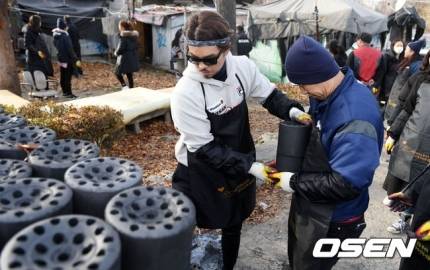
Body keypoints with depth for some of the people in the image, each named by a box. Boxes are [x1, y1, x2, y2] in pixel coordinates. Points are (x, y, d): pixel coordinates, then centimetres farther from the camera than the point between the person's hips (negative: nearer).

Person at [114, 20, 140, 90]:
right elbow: (137, 46, 12)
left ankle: (124, 86, -7)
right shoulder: (134, 35, 8)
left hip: (125, 58, -7)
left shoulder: (123, 35, -15)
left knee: (117, 73, 10)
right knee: (129, 75, 16)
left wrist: (116, 53, -2)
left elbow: (121, 47, -19)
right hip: (133, 58, 7)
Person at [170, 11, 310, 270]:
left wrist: (293, 111, -18)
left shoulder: (243, 67, -15)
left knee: (234, 225, 24)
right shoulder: (185, 92, -26)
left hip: (241, 164, 5)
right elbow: (204, 148, -22)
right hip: (201, 171, -4)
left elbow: (269, 95, 3)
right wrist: (252, 166, -24)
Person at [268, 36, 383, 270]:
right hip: (308, 204, 8)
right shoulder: (326, 95, -5)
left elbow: (346, 184, -34)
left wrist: (294, 182, -23)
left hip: (331, 219, -8)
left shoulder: (355, 119, -35)